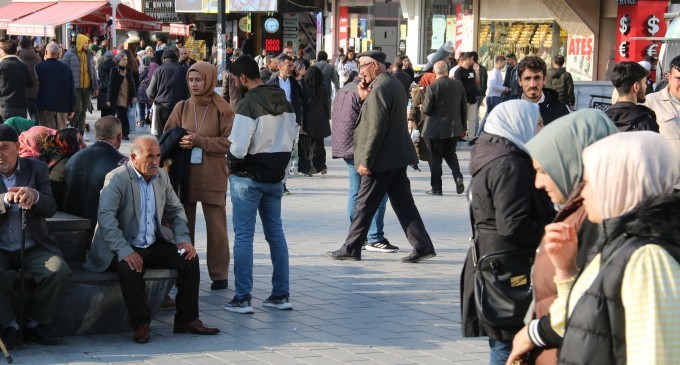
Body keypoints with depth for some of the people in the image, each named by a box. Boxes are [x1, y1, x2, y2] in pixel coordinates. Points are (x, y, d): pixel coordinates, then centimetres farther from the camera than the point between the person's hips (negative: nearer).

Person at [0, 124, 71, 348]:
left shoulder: (36, 170, 6)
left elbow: (50, 209, -4)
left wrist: (34, 195, -26)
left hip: (33, 249, 2)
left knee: (59, 270, -25)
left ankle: (32, 324, -9)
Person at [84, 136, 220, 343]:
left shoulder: (161, 177, 9)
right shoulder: (116, 179, -13)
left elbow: (175, 210, 19)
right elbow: (105, 217, -24)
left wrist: (183, 238, -1)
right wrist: (125, 251, -33)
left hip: (153, 246, 7)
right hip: (124, 248, -6)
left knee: (189, 258, -12)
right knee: (130, 269, -36)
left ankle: (187, 320, -5)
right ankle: (140, 324, -22)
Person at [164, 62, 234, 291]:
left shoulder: (222, 110, -3)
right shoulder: (181, 108, 8)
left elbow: (229, 142, -10)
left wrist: (198, 141, -17)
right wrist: (180, 143, -12)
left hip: (213, 177, -3)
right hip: (185, 175, 3)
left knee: (216, 227, 0)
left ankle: (219, 274, 9)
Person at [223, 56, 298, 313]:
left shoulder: (249, 104, -19)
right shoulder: (284, 101, 6)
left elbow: (238, 148, -22)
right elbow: (292, 136, 13)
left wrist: (231, 162, -3)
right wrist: (278, 161, 13)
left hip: (248, 178, -7)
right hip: (276, 176, 7)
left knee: (243, 236, -1)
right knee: (276, 233, 13)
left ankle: (242, 298, 0)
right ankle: (281, 294, 15)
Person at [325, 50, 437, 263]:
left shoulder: (379, 89, -17)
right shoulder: (394, 84, 14)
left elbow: (376, 129, -21)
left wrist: (365, 161, -18)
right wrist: (365, 97, 4)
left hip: (382, 160, -9)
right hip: (398, 157, 9)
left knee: (364, 205, 0)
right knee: (403, 204, 9)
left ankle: (351, 249, 7)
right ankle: (422, 246, 6)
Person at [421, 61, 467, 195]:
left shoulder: (432, 87, -15)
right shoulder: (458, 84, 0)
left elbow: (426, 110, -14)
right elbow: (464, 107, 6)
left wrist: (422, 108, 11)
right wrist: (463, 126, 16)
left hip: (436, 129, -4)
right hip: (454, 127, 4)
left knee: (435, 157, 7)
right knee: (450, 153, 20)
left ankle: (436, 187, 8)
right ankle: (457, 176, -4)